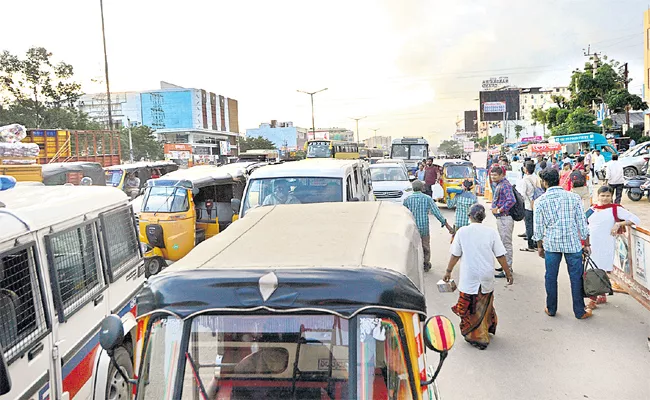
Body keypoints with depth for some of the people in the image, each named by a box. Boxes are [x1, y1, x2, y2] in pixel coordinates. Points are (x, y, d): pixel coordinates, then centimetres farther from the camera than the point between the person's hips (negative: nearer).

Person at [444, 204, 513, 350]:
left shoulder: (462, 232, -7)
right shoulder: (491, 232, -5)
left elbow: (455, 255, -2)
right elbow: (501, 256, -3)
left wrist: (448, 271, 11)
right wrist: (508, 273, 9)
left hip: (468, 278, -2)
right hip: (486, 278, 2)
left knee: (469, 308, 10)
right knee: (485, 306, 20)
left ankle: (474, 336, 14)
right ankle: (487, 330, 35)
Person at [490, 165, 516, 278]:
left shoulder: (505, 185, -17)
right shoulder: (498, 185, 14)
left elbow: (511, 200, -29)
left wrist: (499, 210, -21)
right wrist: (495, 207, 8)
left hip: (505, 218, -11)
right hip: (501, 218, 11)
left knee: (506, 243, -6)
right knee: (504, 242, 19)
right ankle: (506, 266, 31)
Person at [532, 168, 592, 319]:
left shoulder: (540, 201, -5)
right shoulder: (574, 197, -2)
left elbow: (538, 227, -1)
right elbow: (582, 222, 1)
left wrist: (540, 246, 11)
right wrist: (587, 243, 9)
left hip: (551, 243, 0)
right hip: (573, 243, 0)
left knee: (550, 277, 12)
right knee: (576, 277, 9)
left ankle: (551, 309, 22)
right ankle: (580, 311, 18)